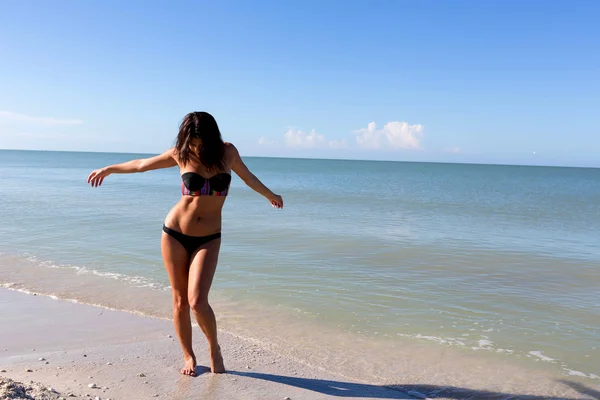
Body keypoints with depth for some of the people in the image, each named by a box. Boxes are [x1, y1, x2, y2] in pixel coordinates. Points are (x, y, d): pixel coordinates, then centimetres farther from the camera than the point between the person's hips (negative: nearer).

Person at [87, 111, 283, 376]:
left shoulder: (227, 152, -2)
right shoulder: (180, 154, -3)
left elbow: (247, 176, 18)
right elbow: (142, 165, 13)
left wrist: (270, 195, 33)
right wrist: (109, 169, 26)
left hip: (208, 239, -1)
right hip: (175, 234, 1)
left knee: (197, 301, -14)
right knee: (180, 301, 5)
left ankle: (214, 349, 12)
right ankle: (188, 356, 25)